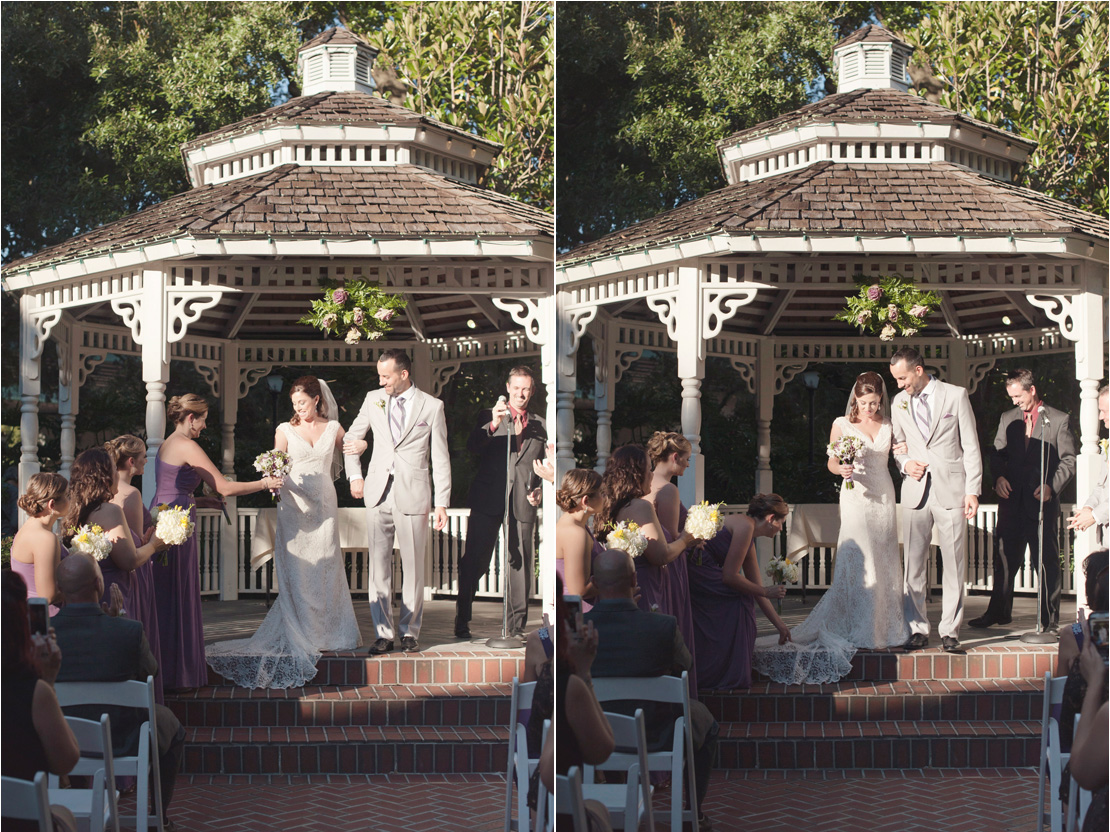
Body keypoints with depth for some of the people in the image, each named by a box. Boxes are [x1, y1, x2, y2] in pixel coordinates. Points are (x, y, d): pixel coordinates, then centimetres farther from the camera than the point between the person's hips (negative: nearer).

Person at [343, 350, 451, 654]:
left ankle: (410, 632, 13)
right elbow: (351, 438, 22)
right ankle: (383, 634, 7)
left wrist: (442, 503, -3)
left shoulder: (432, 406, 1)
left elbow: (440, 458, 2)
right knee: (379, 566, 2)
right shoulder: (373, 400, 9)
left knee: (413, 567, 2)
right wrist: (354, 475, 10)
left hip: (413, 497, -2)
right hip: (378, 496, 3)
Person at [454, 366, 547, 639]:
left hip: (523, 504, 2)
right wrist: (494, 424, -23)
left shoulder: (540, 426, 15)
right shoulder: (489, 417, 8)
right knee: (474, 562, -2)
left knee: (520, 565, 3)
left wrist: (539, 490, 3)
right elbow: (472, 447, -8)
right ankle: (462, 622, 7)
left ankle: (517, 625, 12)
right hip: (489, 500, -2)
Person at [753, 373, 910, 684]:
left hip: (884, 495, 4)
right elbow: (831, 462, 1)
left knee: (884, 562, 3)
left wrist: (905, 452, -3)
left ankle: (885, 627, 10)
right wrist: (841, 469, -18)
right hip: (856, 496, -4)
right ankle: (859, 631, -8)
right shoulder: (842, 424, 0)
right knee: (857, 562, -11)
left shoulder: (889, 424, 9)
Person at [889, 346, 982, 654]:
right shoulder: (899, 402, 12)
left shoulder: (956, 395, 1)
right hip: (915, 490, 3)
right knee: (913, 565, 1)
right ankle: (917, 629, 8)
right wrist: (904, 463, 1)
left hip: (951, 491, -3)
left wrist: (973, 490, -6)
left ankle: (950, 631, 5)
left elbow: (971, 446, 0)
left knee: (954, 565, -1)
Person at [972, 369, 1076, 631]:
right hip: (1012, 500, 4)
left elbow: (1068, 460, 1)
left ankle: (1050, 619, 6)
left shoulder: (1058, 420, 2)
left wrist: (1052, 485, -13)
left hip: (1042, 502, -4)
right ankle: (998, 612, 19)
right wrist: (999, 476, -5)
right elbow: (997, 453, 15)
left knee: (1046, 561, -1)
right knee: (1005, 557, 8)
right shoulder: (1007, 419, 15)